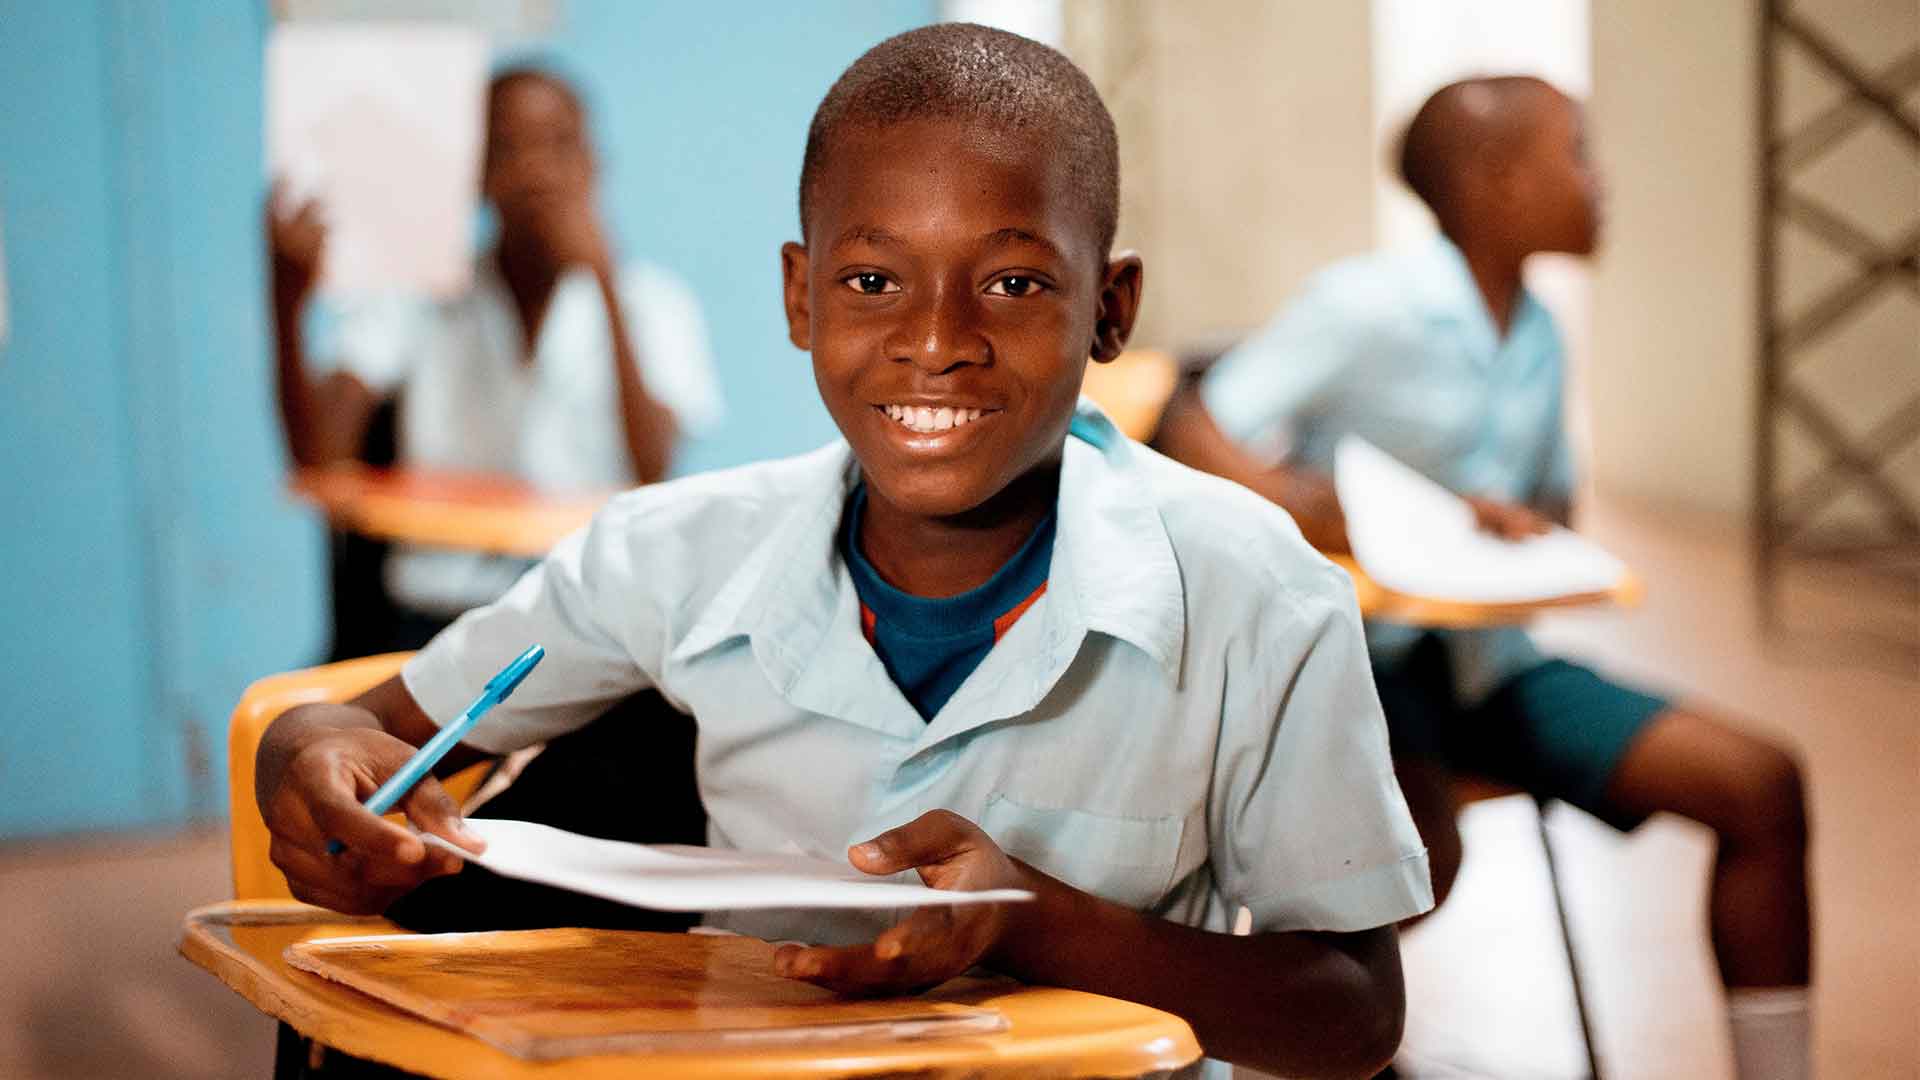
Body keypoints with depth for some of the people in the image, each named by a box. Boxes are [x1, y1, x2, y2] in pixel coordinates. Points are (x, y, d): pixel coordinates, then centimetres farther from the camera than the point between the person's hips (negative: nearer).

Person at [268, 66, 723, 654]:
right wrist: (288, 301, -21)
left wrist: (603, 276, -13)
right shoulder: (415, 297, 8)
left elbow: (653, 474, -10)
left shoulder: (651, 300, 8)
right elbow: (321, 457, -6)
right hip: (435, 614, 0)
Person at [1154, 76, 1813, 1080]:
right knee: (1419, 855, -36)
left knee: (1760, 783, -7)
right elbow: (1194, 437, -16)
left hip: (1482, 652, 7)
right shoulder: (1368, 306, -13)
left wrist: (1520, 528, -4)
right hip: (1354, 656, -7)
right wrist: (1319, 516, -33)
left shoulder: (1534, 332, 9)